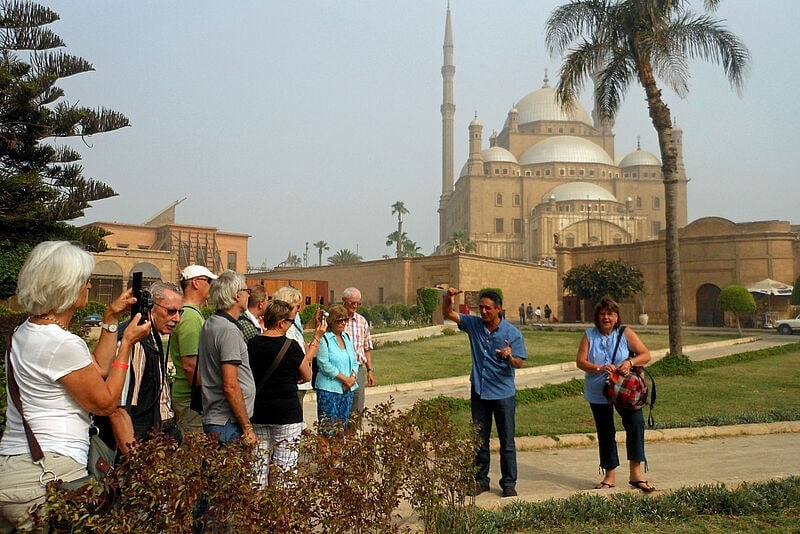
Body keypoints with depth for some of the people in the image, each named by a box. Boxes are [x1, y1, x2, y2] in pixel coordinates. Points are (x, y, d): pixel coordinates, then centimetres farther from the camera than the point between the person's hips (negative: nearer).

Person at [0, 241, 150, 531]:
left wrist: (111, 318, 19)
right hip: (46, 474, -10)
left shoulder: (26, 331, 11)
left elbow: (97, 369, 17)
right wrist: (128, 342, -2)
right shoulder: (62, 344, -18)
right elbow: (106, 402, -7)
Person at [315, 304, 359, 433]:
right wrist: (344, 378, -14)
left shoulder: (347, 337, 13)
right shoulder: (324, 339, -9)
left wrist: (352, 377, -5)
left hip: (347, 389, 7)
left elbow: (354, 361, 14)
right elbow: (325, 365, -15)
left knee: (343, 425, 11)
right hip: (329, 389, -7)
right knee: (329, 426, -7)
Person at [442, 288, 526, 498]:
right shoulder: (474, 324, 1)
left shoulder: (512, 333, -8)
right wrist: (448, 299, -21)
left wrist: (509, 356, -30)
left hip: (503, 393, -3)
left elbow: (519, 363, -8)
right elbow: (448, 314, 0)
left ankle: (509, 483, 16)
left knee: (507, 442, 5)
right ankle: (481, 480, 23)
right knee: (479, 440, 11)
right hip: (479, 392, 3)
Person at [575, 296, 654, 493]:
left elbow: (646, 355, -4)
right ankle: (610, 475, 23)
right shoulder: (589, 336, 2)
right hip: (598, 393, 2)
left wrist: (630, 362, -24)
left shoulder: (626, 333, 0)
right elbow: (580, 362, -7)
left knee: (635, 423, -21)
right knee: (605, 433, 10)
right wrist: (600, 368, -24)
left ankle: (635, 473, -14)